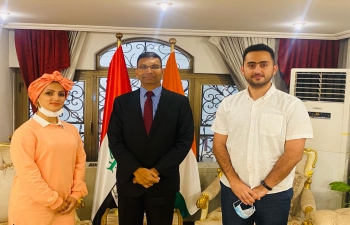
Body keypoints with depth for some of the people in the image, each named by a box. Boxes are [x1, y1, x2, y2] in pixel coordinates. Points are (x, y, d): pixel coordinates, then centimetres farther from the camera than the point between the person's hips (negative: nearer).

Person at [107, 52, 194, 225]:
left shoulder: (180, 102, -1)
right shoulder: (121, 102, 3)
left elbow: (184, 141, -5)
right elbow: (115, 141, -2)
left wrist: (157, 171, -13)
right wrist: (137, 170, -14)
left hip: (164, 182, -1)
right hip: (129, 181, 1)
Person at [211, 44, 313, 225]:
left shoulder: (292, 105, -7)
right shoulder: (228, 104, 1)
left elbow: (294, 153, -10)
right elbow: (219, 145, 1)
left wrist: (264, 187, -12)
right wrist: (235, 182, -9)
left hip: (275, 194, -2)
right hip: (232, 190, 2)